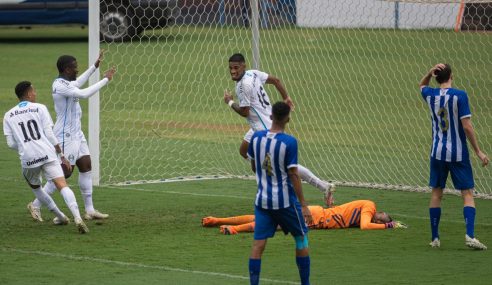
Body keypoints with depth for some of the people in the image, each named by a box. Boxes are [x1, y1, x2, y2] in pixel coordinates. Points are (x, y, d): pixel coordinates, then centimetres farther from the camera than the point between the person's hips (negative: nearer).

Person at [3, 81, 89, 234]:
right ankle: (77, 217, -33)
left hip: (28, 158, 2)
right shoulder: (40, 108, 6)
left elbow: (11, 143, 8)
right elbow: (49, 135, 0)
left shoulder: (8, 116, 13)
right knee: (62, 185, -12)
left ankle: (60, 216, 29)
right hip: (48, 155, -2)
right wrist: (62, 155, 6)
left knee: (35, 187, 27)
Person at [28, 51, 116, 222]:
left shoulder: (66, 83, 10)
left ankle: (90, 210, 9)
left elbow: (77, 84, 33)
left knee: (86, 166, 7)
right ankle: (36, 205, 3)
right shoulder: (60, 85, -21)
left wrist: (95, 66, 32)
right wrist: (105, 80, -24)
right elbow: (84, 94, -31)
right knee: (65, 172, -7)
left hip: (76, 134, 10)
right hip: (66, 136, -10)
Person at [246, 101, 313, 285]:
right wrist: (303, 205, -11)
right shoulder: (289, 142, -16)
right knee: (301, 239, 14)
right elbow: (294, 175, -15)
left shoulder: (256, 137, -2)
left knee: (258, 245, 2)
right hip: (285, 201, -4)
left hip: (262, 199, 4)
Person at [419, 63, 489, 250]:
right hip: (458, 153, -4)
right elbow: (467, 126, -14)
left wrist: (431, 72, 7)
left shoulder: (430, 95, 2)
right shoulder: (459, 96, -11)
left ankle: (435, 238, 13)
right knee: (467, 194, -1)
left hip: (438, 152, 4)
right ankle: (470, 235, -15)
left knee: (436, 193, 12)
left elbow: (422, 86, 28)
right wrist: (478, 151, -7)